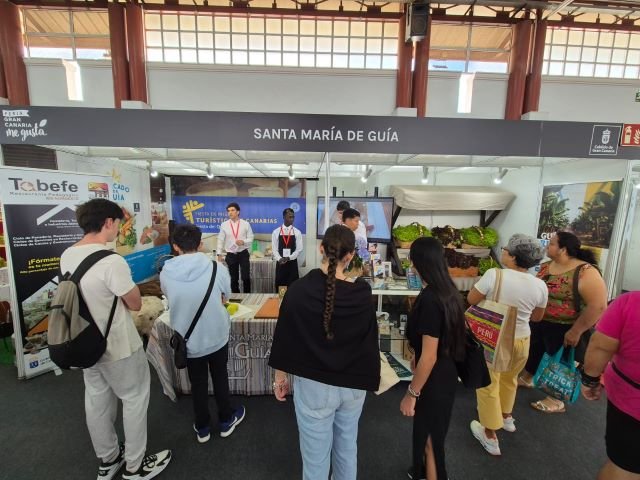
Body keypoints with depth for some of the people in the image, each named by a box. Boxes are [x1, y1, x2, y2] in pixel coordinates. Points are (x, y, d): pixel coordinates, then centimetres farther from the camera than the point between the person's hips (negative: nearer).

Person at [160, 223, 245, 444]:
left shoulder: (166, 273, -14)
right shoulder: (217, 268, -18)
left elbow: (171, 299, 4)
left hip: (188, 339, 1)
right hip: (216, 336, -1)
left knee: (197, 383, 22)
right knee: (220, 378, 21)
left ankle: (202, 428, 41)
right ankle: (226, 420, 41)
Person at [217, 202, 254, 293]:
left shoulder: (246, 224, -4)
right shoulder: (224, 225, 1)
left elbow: (251, 238, -1)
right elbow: (220, 240, 4)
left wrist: (243, 241, -21)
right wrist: (219, 254, 0)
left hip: (243, 254, -2)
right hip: (231, 255, 2)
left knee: (246, 277, -1)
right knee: (233, 278, 11)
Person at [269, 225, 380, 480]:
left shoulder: (299, 290, -20)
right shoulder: (362, 294, -16)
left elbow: (284, 337, -11)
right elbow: (370, 339, -5)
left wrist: (280, 376, 5)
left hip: (314, 385, -2)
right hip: (354, 384, 3)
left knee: (316, 456, 20)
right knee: (347, 446, 28)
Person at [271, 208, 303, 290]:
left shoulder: (297, 232, -1)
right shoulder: (276, 232, 0)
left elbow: (299, 249, -4)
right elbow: (274, 249, -1)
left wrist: (288, 258, -15)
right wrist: (280, 259, -17)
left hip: (292, 263, 0)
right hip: (280, 263, 0)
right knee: (279, 285, 7)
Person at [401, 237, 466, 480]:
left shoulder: (430, 299, -31)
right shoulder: (449, 291, -3)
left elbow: (429, 356, -26)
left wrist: (411, 393, -14)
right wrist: (418, 356, 23)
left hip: (434, 380, -9)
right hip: (446, 374, 9)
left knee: (429, 438, 15)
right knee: (431, 432, 30)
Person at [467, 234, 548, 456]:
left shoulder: (494, 274, -23)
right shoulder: (540, 285, -8)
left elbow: (471, 299, -14)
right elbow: (537, 317, 6)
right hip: (521, 340, 5)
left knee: (488, 386, 12)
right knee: (509, 380, 29)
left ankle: (490, 437, 25)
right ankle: (507, 417, 51)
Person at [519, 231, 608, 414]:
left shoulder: (585, 273, -22)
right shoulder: (546, 266, 1)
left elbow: (598, 306, -24)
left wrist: (575, 332, -24)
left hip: (564, 329, -7)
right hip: (538, 323, 7)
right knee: (533, 352, 22)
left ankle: (556, 400, 31)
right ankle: (526, 379, 44)